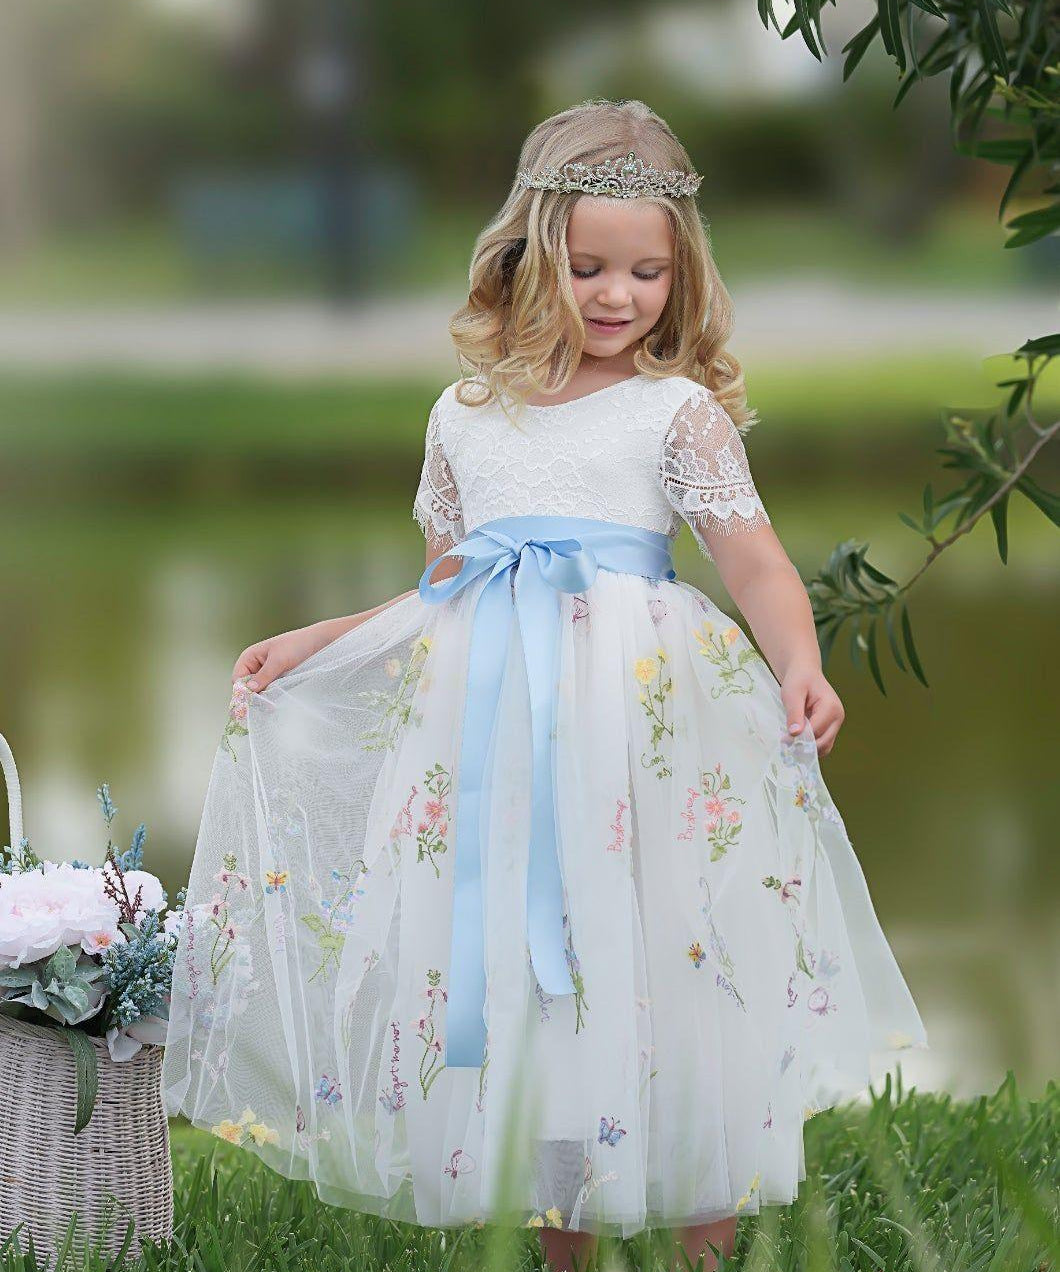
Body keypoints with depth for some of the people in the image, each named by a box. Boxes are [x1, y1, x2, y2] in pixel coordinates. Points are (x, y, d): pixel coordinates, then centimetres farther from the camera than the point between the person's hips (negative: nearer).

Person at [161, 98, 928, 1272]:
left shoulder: (680, 410, 3)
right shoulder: (467, 415, 14)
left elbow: (756, 563, -5)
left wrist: (800, 664, -24)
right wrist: (312, 642, 16)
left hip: (639, 717, -4)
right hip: (491, 721, 4)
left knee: (652, 956, -6)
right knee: (513, 967, 4)